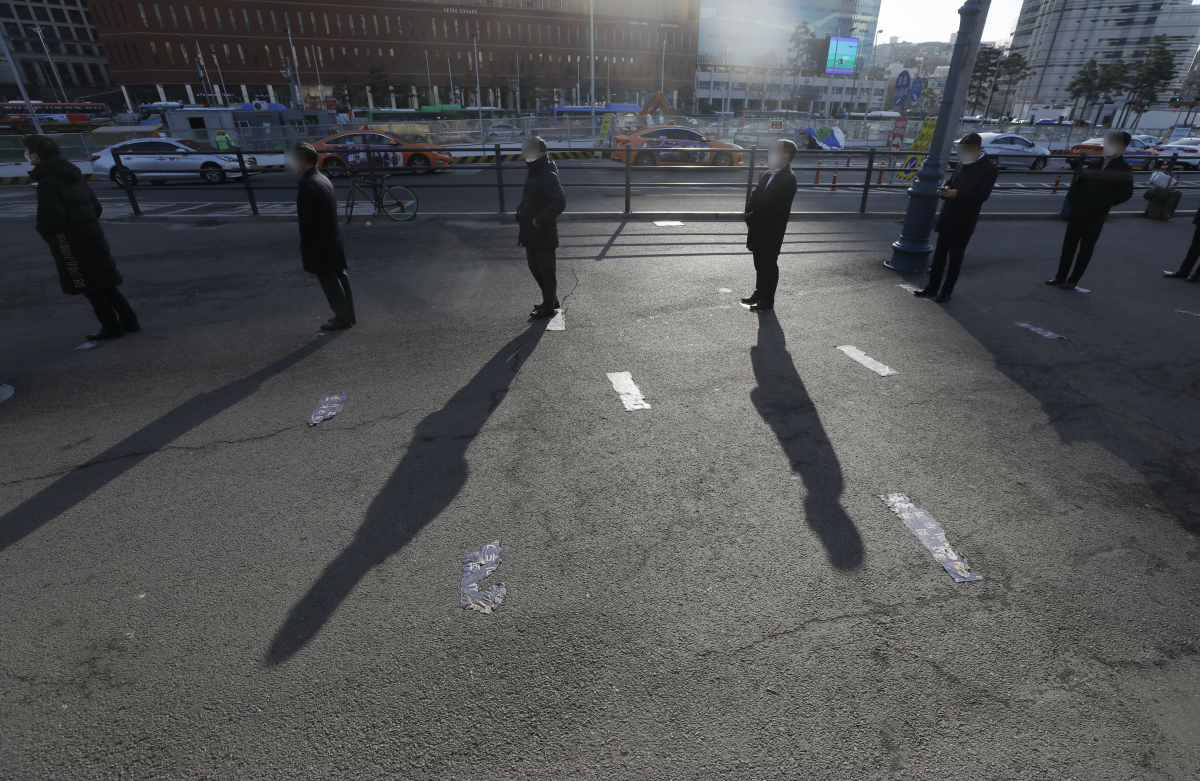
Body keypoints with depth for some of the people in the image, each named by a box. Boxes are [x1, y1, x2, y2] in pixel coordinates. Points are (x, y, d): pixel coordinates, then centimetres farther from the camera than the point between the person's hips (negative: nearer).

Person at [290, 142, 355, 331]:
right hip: (332, 239, 9)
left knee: (330, 282, 1)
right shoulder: (323, 179, 8)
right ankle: (347, 314, 23)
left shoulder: (307, 184, -20)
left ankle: (343, 318, 9)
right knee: (339, 278, 14)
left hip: (319, 244, -9)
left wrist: (304, 245, -11)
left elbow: (307, 219, -22)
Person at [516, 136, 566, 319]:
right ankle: (551, 300, 30)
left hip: (544, 233, -10)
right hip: (531, 233, 10)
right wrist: (521, 212, 10)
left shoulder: (548, 176, -17)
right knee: (535, 268, 17)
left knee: (547, 271, 1)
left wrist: (540, 220, -23)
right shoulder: (532, 173, 12)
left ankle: (548, 306, 12)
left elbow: (559, 203, -27)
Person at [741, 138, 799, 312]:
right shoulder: (768, 174, 10)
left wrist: (751, 218, -19)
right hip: (759, 228, 8)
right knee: (759, 262, 18)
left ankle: (767, 301, 11)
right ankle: (759, 293, 33)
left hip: (772, 232, -8)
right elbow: (755, 195, 11)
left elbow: (771, 207, -23)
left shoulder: (788, 179, -17)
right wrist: (749, 214, -6)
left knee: (769, 264, 1)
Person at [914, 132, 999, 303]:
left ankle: (946, 291, 10)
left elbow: (982, 195, -16)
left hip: (964, 222, -6)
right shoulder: (963, 163, 13)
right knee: (939, 254, 11)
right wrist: (945, 188, -5)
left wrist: (956, 193, -27)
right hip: (947, 217, 7)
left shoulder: (989, 169, -9)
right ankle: (933, 287, 19)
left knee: (955, 258, 2)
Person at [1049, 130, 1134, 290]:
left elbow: (1126, 193, -8)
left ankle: (1073, 280, 4)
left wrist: (1103, 203, -17)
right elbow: (1077, 183, 18)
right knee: (1069, 244, 7)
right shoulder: (1095, 165, 13)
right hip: (1077, 211, 5)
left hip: (1096, 216, -5)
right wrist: (1072, 198, 0)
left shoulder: (1124, 169, -2)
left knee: (1086, 248, 1)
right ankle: (1061, 276, 14)